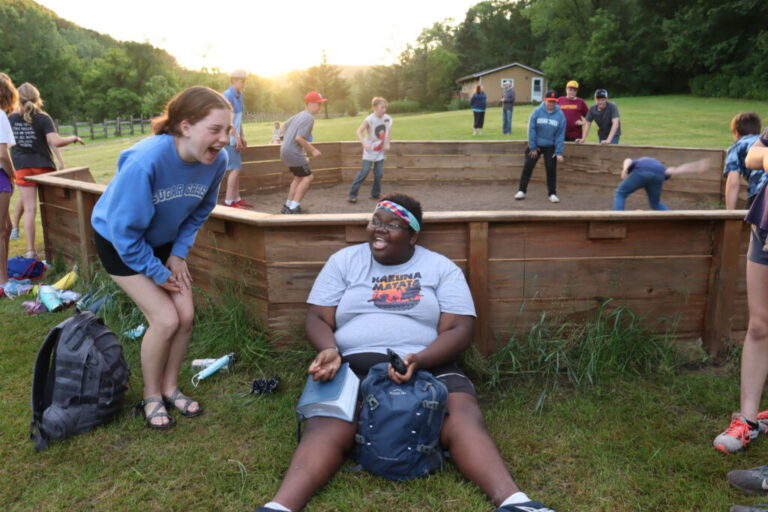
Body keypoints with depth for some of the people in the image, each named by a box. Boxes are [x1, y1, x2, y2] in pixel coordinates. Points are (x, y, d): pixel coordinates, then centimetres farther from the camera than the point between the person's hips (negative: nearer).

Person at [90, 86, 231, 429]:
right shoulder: (146, 161, -37)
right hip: (120, 243, -5)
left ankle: (170, 387, 21)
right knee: (165, 319, -12)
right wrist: (158, 274, -18)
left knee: (186, 315, -3)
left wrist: (179, 254, -7)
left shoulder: (216, 161, -20)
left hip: (163, 242, 5)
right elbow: (125, 229, -28)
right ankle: (151, 396, 13)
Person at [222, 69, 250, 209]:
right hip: (229, 137, -9)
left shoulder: (239, 96, 14)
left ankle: (236, 198, 18)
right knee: (235, 168, -11)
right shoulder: (228, 95, -14)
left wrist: (242, 137, 18)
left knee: (236, 168, 11)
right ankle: (228, 201, -8)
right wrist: (237, 136, -17)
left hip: (235, 137, 9)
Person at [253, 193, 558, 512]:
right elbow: (318, 318, 10)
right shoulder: (344, 261, 13)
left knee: (465, 419, -30)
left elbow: (459, 330, 0)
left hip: (428, 367, 0)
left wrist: (417, 360, -20)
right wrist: (329, 351, -14)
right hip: (353, 367, 1)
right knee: (326, 429, -30)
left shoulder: (441, 268, 9)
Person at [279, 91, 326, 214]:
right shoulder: (309, 118, -16)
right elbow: (299, 138, -24)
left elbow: (284, 126, 26)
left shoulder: (300, 115, 14)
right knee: (307, 177, -5)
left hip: (285, 150, 10)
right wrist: (313, 151, -16)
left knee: (299, 177, 20)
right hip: (294, 152, -10)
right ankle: (294, 207, -5)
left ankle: (288, 206, 24)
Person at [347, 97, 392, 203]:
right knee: (365, 171, -10)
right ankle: (352, 194, -3)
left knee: (379, 173, 3)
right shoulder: (370, 119, -18)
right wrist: (364, 143, -34)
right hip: (370, 150, -5)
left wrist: (387, 143, 0)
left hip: (381, 151, 5)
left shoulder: (388, 119, -4)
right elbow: (358, 132, -19)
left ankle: (375, 194, 20)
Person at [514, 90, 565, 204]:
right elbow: (531, 129, -10)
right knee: (528, 166, -5)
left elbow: (560, 134, -8)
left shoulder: (560, 115, -9)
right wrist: (532, 147, -10)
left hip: (550, 146, 0)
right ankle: (522, 190, 4)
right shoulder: (537, 111, -12)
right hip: (535, 144, 0)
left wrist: (559, 152, -12)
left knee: (551, 169, -2)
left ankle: (552, 193, 8)